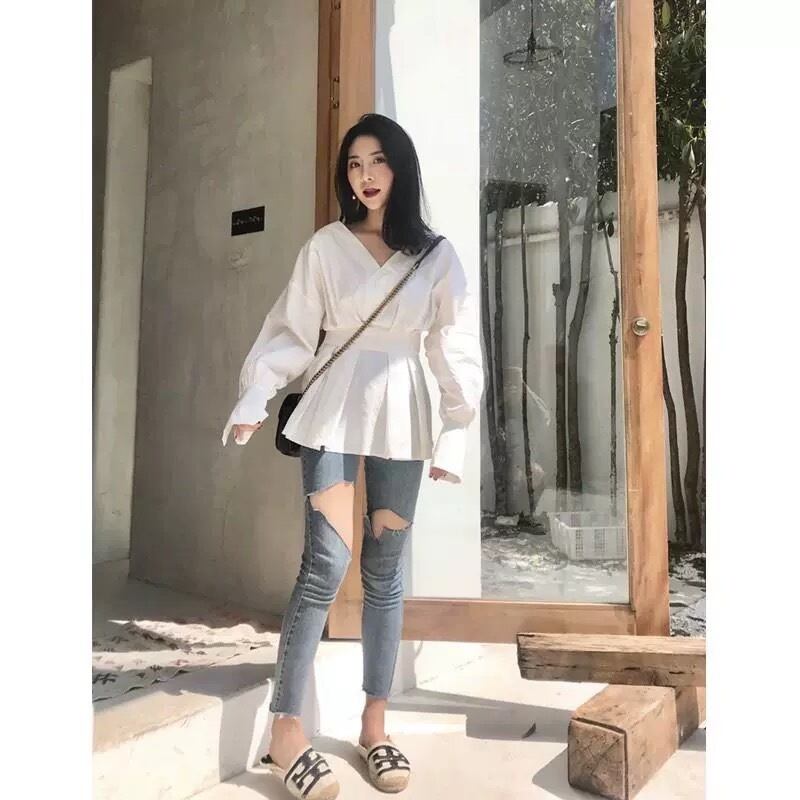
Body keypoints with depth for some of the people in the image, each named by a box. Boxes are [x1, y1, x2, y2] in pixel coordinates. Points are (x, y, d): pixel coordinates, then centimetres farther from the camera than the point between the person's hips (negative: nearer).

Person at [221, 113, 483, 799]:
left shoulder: (437, 256, 5)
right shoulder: (325, 247, 4)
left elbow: (457, 350, 3)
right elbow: (292, 332, 2)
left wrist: (455, 435, -1)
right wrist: (254, 400, -9)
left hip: (401, 414, 2)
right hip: (334, 409, -1)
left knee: (385, 571, 7)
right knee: (327, 564, -9)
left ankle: (374, 726, 20)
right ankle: (286, 729, 5)